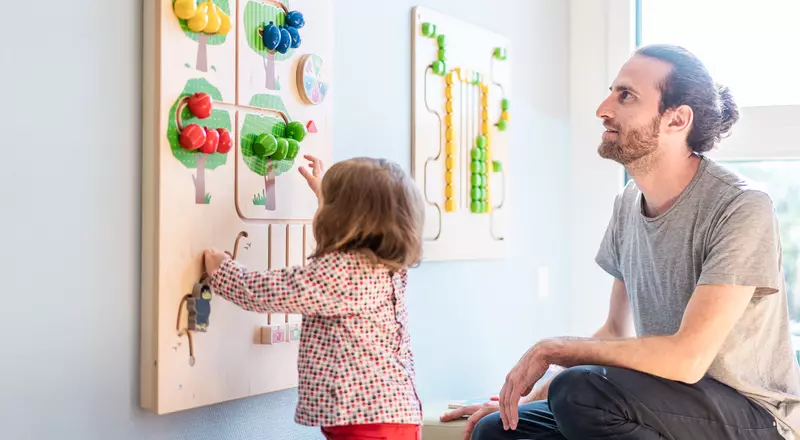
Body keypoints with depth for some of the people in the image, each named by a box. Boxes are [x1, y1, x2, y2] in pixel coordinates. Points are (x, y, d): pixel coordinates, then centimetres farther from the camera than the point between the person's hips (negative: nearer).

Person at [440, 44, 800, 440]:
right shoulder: (627, 204, 4)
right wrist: (525, 399, 3)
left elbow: (687, 359, -27)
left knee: (580, 389, -30)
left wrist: (552, 349, -18)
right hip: (669, 404, 6)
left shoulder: (742, 209, -20)